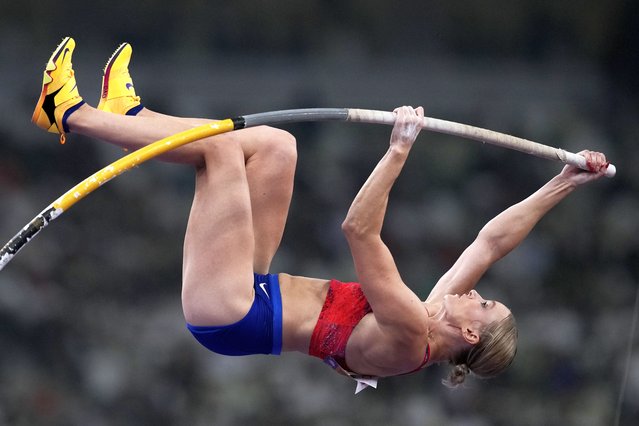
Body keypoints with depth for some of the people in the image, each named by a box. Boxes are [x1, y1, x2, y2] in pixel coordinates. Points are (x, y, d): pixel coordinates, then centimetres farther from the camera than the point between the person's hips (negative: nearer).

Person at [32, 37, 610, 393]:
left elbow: (360, 229, -31)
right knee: (274, 143, 7)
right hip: (253, 294, 10)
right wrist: (563, 185, 3)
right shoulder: (433, 318, 0)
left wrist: (398, 152, -35)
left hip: (229, 316, -10)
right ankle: (130, 115, 16)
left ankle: (71, 113, 1)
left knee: (219, 145, -13)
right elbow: (492, 242, 7)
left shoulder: (410, 336, -23)